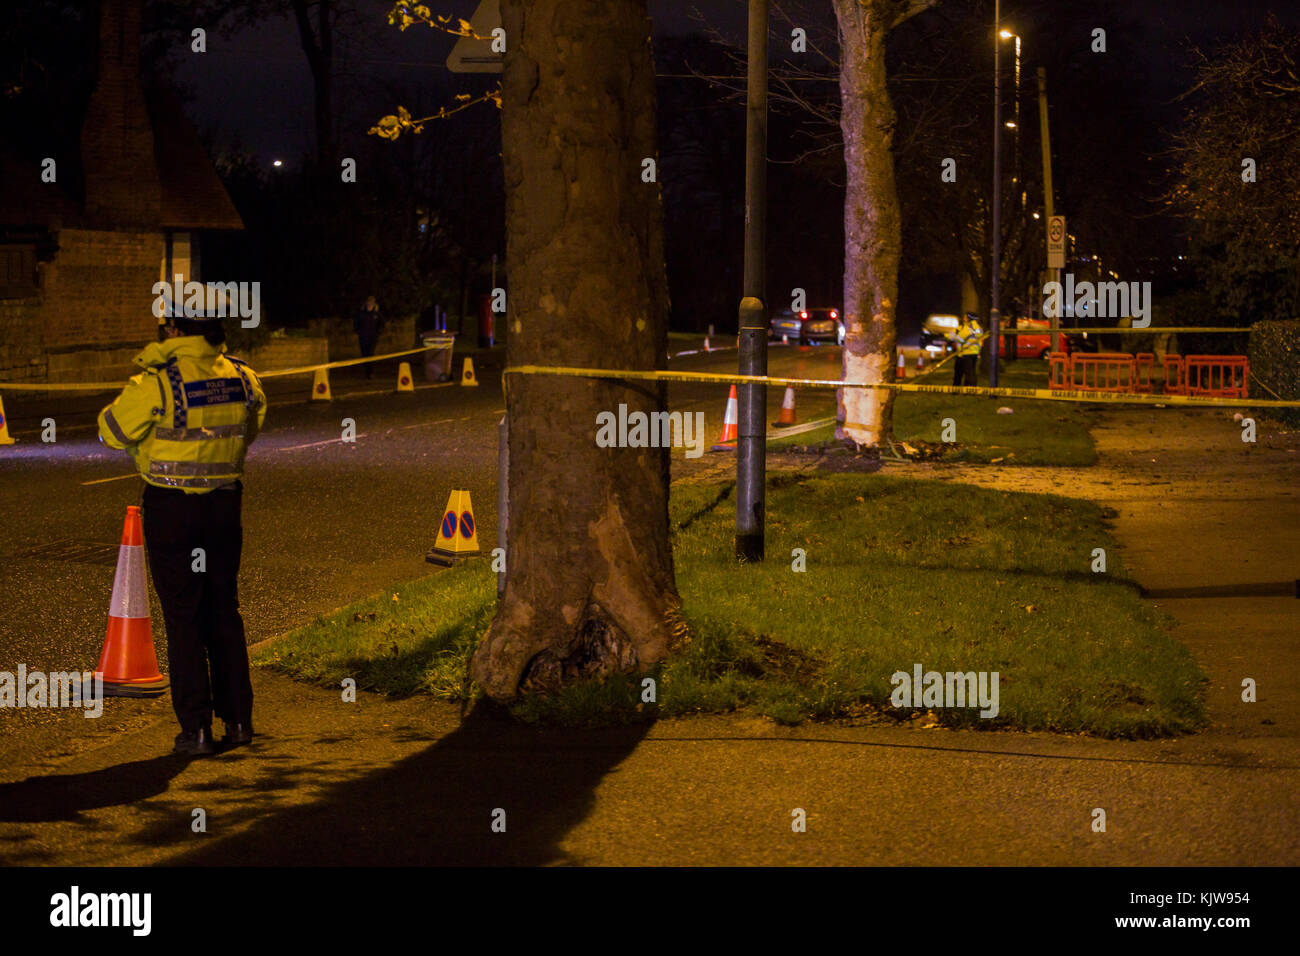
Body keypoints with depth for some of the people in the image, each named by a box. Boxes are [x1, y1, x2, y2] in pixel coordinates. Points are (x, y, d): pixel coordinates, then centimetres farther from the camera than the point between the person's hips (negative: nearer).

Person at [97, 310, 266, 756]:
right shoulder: (241, 377, 0)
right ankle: (238, 719, 18)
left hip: (171, 507, -4)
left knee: (183, 617, 2)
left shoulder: (158, 382, -17)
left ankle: (196, 727, 2)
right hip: (225, 502, 4)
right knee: (224, 610, 15)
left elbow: (113, 431, -6)